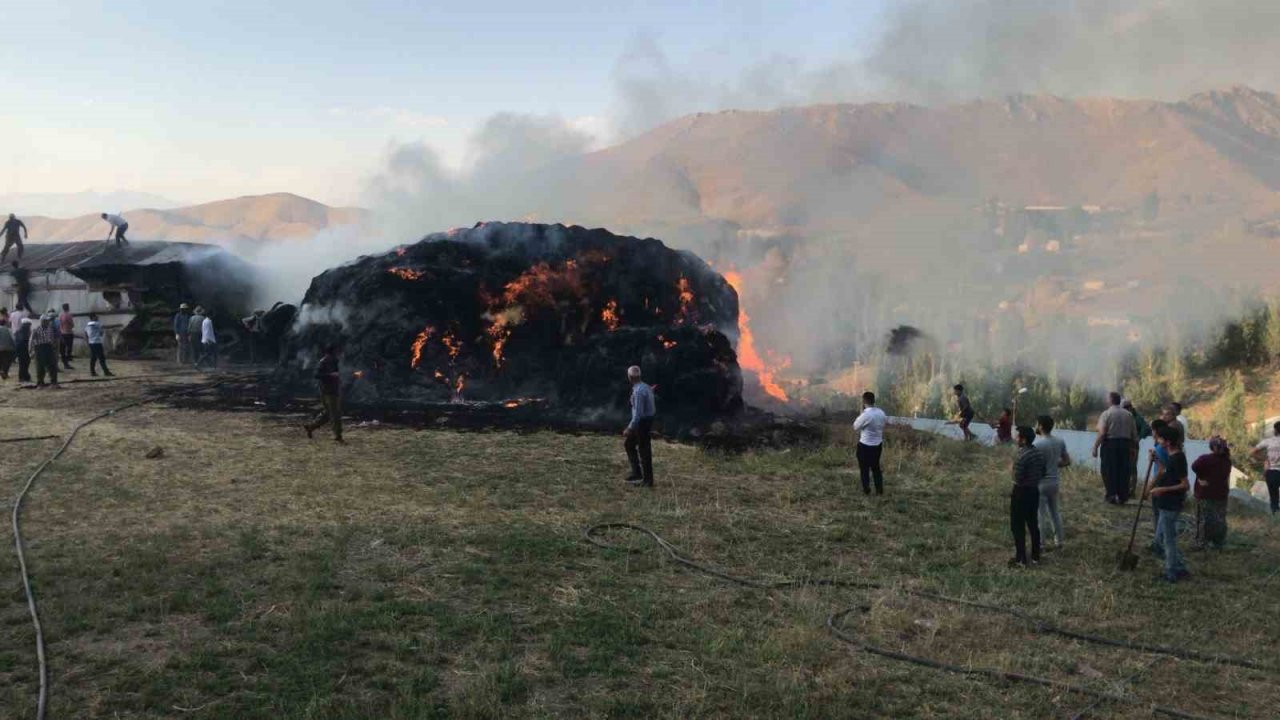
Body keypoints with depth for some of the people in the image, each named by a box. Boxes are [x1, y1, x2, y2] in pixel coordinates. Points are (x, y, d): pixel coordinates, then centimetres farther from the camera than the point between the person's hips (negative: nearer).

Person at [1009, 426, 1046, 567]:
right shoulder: (1040, 453, 3)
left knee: (1018, 526, 2)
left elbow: (1017, 479, -23)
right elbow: (1043, 474, 10)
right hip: (1035, 491, 8)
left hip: (1021, 493, -8)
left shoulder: (1021, 456, -24)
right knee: (1033, 523, 18)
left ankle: (1021, 559, 5)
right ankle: (1036, 555, 26)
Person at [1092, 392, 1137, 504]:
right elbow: (1134, 434, 8)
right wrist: (1132, 447, 17)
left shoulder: (1106, 414, -6)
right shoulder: (1128, 414, 8)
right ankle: (1123, 497, 13)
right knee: (1123, 470, 9)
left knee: (1109, 470, 3)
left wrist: (1095, 446, -10)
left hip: (1110, 443, -4)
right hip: (1125, 444, 4)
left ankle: (1112, 494, -3)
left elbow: (1102, 433, -13)